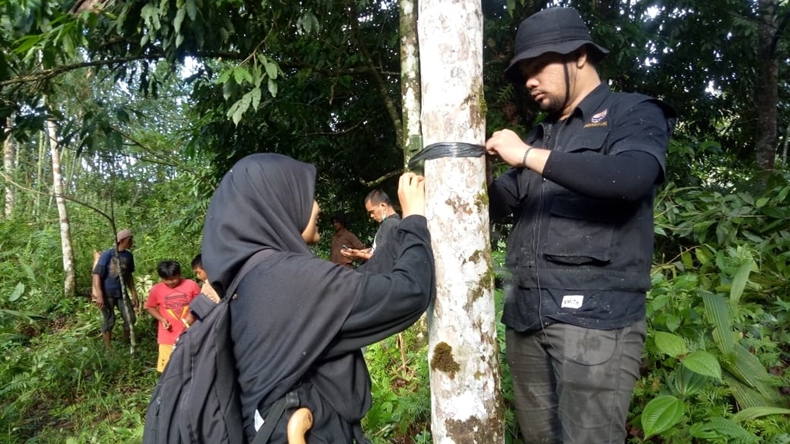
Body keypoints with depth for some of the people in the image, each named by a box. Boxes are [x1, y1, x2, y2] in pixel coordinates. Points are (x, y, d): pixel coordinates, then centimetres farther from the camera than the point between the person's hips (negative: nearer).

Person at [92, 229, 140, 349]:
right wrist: (99, 295, -22)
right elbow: (97, 274, -16)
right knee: (109, 321, 3)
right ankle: (109, 348, 18)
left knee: (130, 319, 4)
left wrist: (134, 294, 12)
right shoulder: (107, 254, -15)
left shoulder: (129, 256, 1)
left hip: (121, 293, 5)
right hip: (107, 294, -5)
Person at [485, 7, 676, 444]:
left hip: (594, 318, -6)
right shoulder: (541, 136, 21)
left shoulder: (633, 113, 3)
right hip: (525, 317, 7)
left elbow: (632, 176, -20)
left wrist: (528, 156, -17)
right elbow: (496, 204, 20)